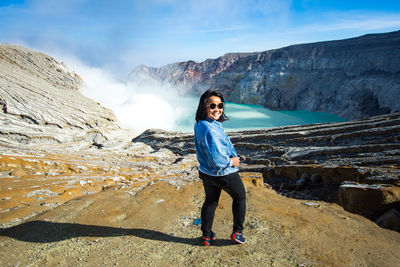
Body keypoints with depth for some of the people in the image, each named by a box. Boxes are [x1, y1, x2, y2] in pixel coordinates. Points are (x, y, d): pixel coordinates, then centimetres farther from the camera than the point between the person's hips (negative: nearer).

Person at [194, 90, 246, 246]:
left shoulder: (199, 124, -2)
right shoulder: (210, 129, -33)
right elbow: (216, 160, -32)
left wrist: (233, 155, -3)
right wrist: (231, 162, -15)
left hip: (206, 173, 8)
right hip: (224, 174, -7)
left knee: (210, 202, 23)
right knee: (240, 197, 19)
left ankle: (207, 236, 36)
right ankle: (237, 232, 31)